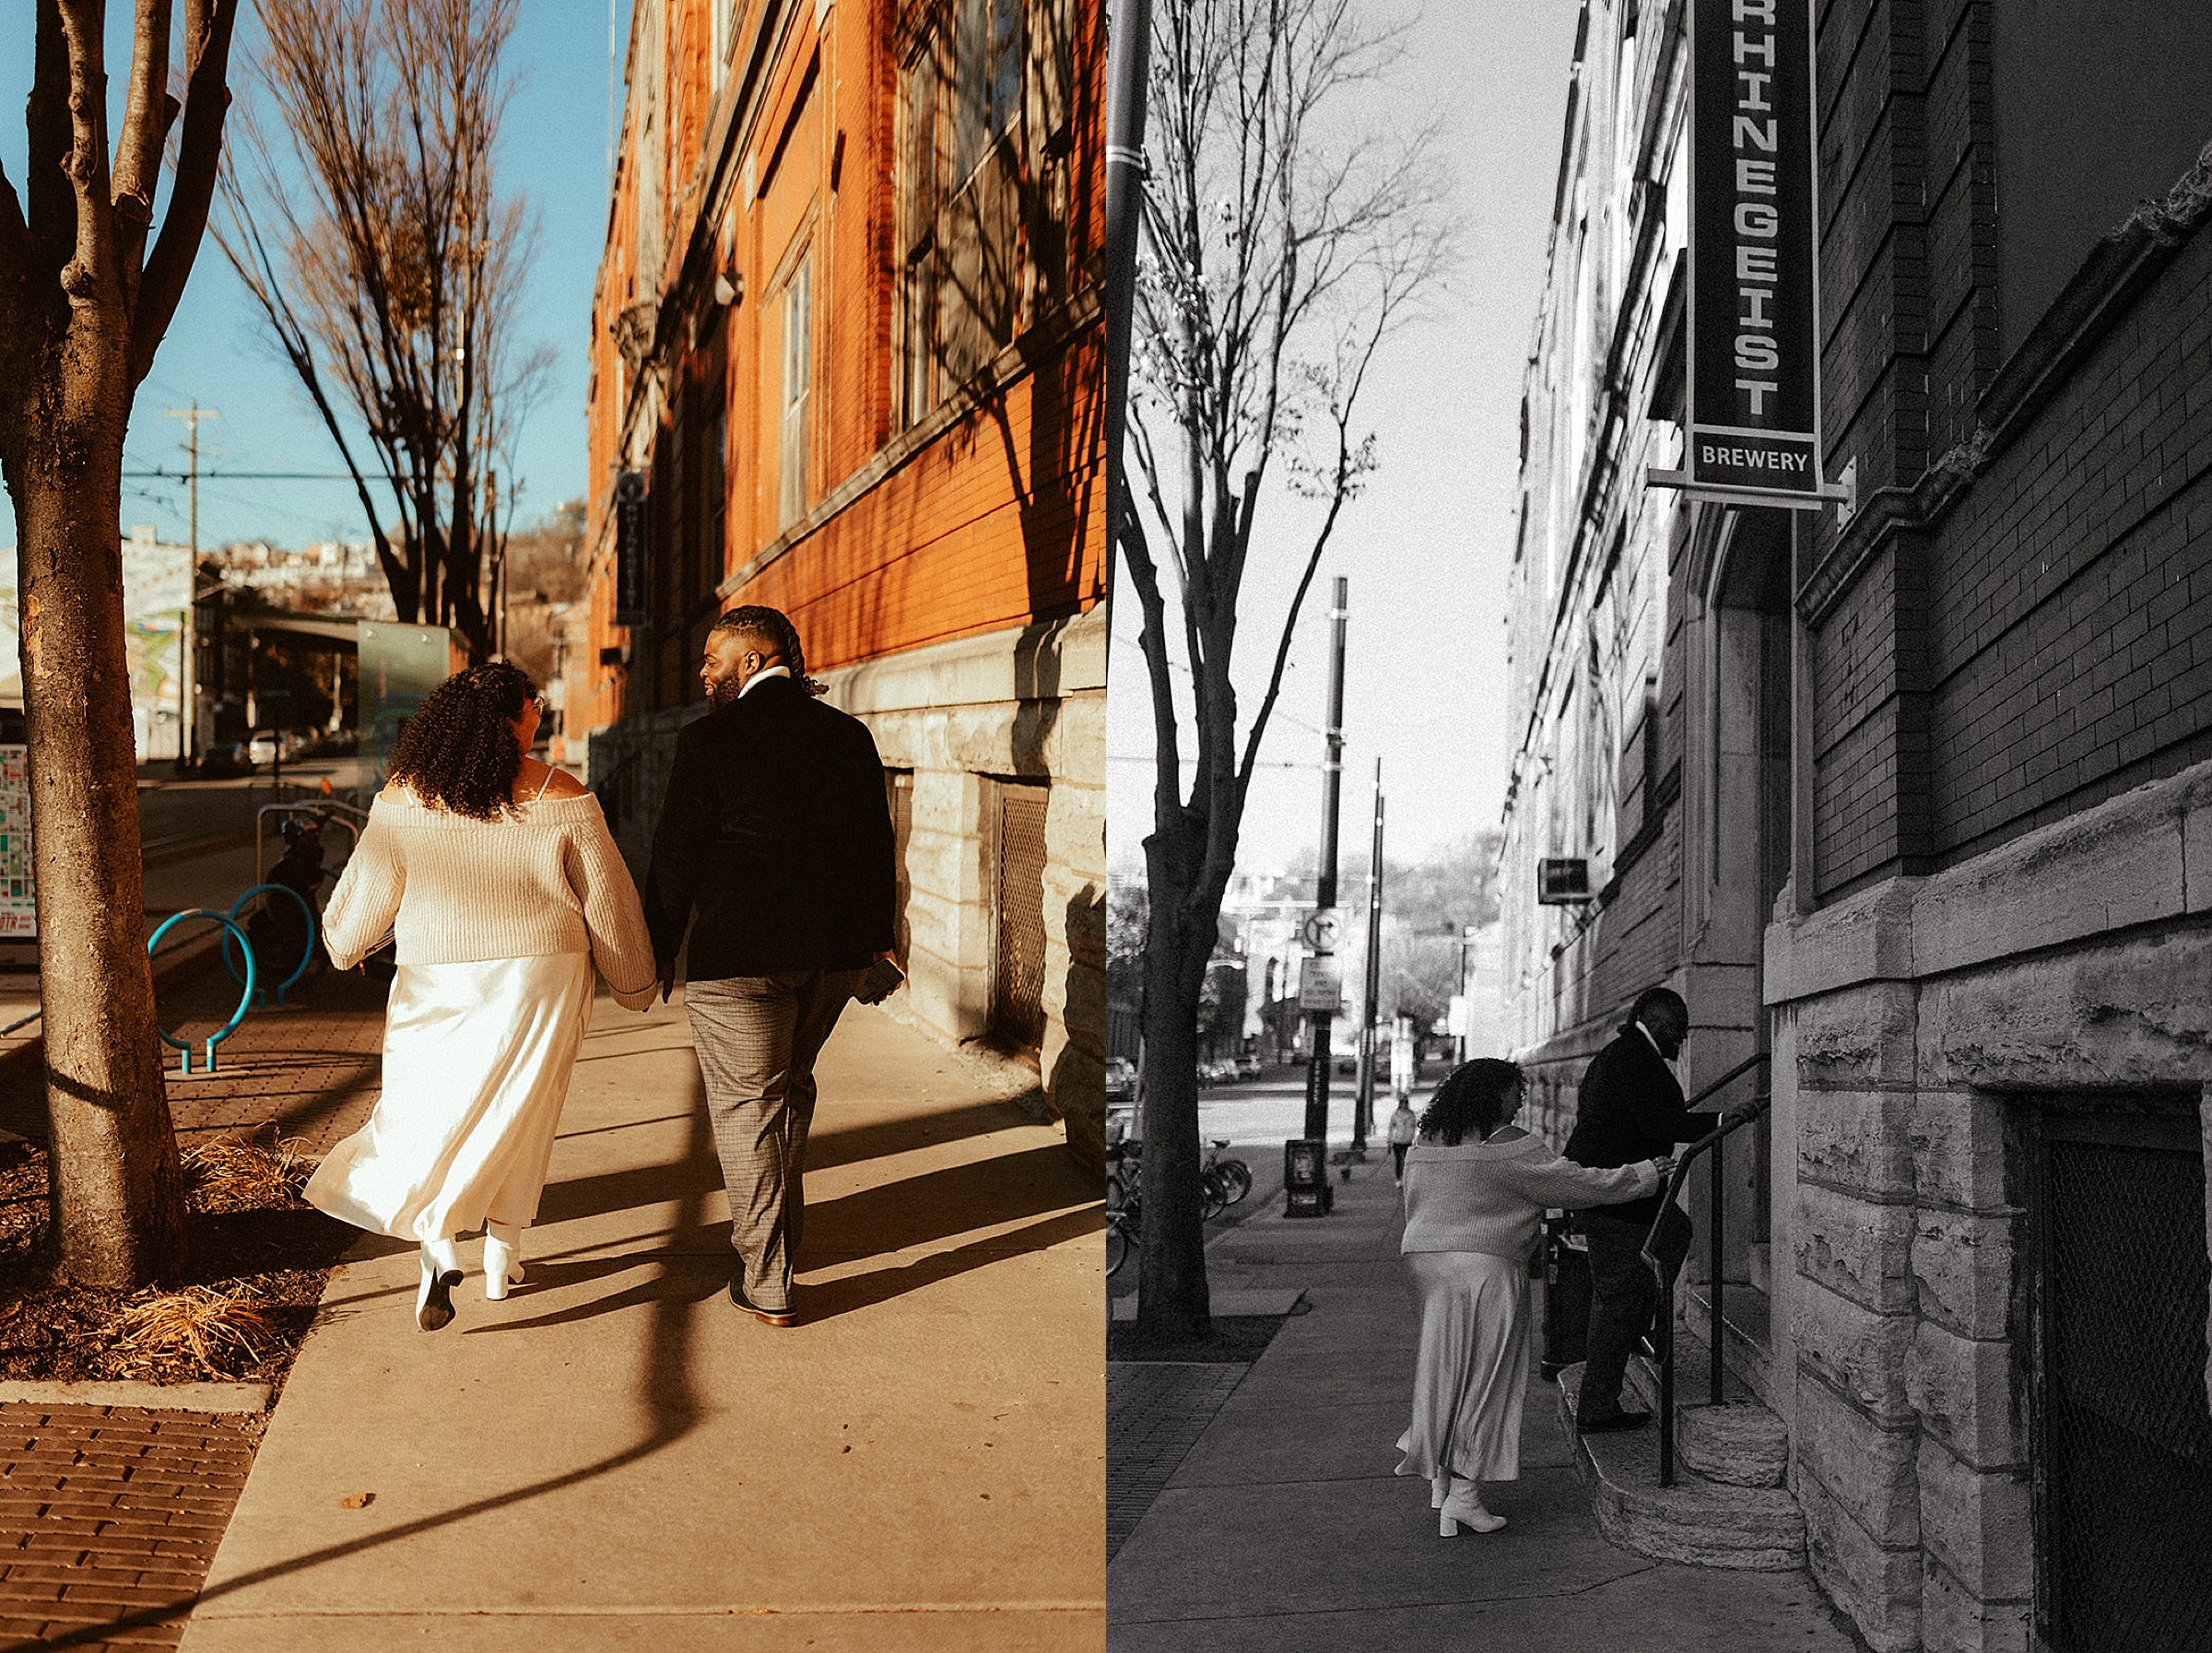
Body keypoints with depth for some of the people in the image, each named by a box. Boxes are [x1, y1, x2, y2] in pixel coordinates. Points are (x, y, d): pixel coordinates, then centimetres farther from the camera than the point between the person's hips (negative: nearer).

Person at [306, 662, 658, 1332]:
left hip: (437, 982, 0)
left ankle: (438, 1250, -8)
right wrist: (634, 982, 12)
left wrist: (343, 943, 25)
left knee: (430, 1109, 11)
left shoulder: (404, 796, -6)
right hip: (539, 977, 0)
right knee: (518, 1112, 15)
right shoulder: (561, 799, -9)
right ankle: (503, 1256, 23)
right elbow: (608, 901, -3)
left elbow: (366, 897, 2)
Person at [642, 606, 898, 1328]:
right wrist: (876, 939, 17)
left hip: (739, 951, -6)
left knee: (746, 1104, 3)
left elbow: (676, 854, -8)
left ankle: (766, 1282, 7)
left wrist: (659, 950, 1)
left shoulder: (712, 739, -9)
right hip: (834, 951, 6)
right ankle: (782, 1232, 38)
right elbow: (876, 844, 10)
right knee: (790, 1086, 24)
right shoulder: (849, 735, 6)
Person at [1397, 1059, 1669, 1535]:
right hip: (1485, 1268, -7)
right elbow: (1572, 1183, -7)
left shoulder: (1424, 1146, 11)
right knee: (1484, 1379, 1)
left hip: (1424, 1259, 7)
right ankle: (1463, 1492, 1)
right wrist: (1641, 1175, 3)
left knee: (1445, 1372, 15)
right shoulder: (1507, 1147, -9)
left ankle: (1440, 1476, 18)